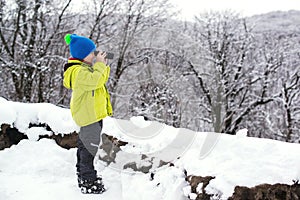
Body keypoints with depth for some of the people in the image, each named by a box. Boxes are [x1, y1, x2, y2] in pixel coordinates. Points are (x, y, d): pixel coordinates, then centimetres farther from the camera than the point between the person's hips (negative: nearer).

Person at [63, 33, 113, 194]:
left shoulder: (84, 67, 14)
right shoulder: (78, 71, -19)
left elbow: (101, 80, 17)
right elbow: (95, 80, -33)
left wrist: (103, 66, 2)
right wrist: (99, 65, -20)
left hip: (91, 113, 11)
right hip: (90, 114, -11)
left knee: (84, 143, 20)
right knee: (90, 146, -7)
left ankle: (82, 175, 34)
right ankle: (88, 182, -1)